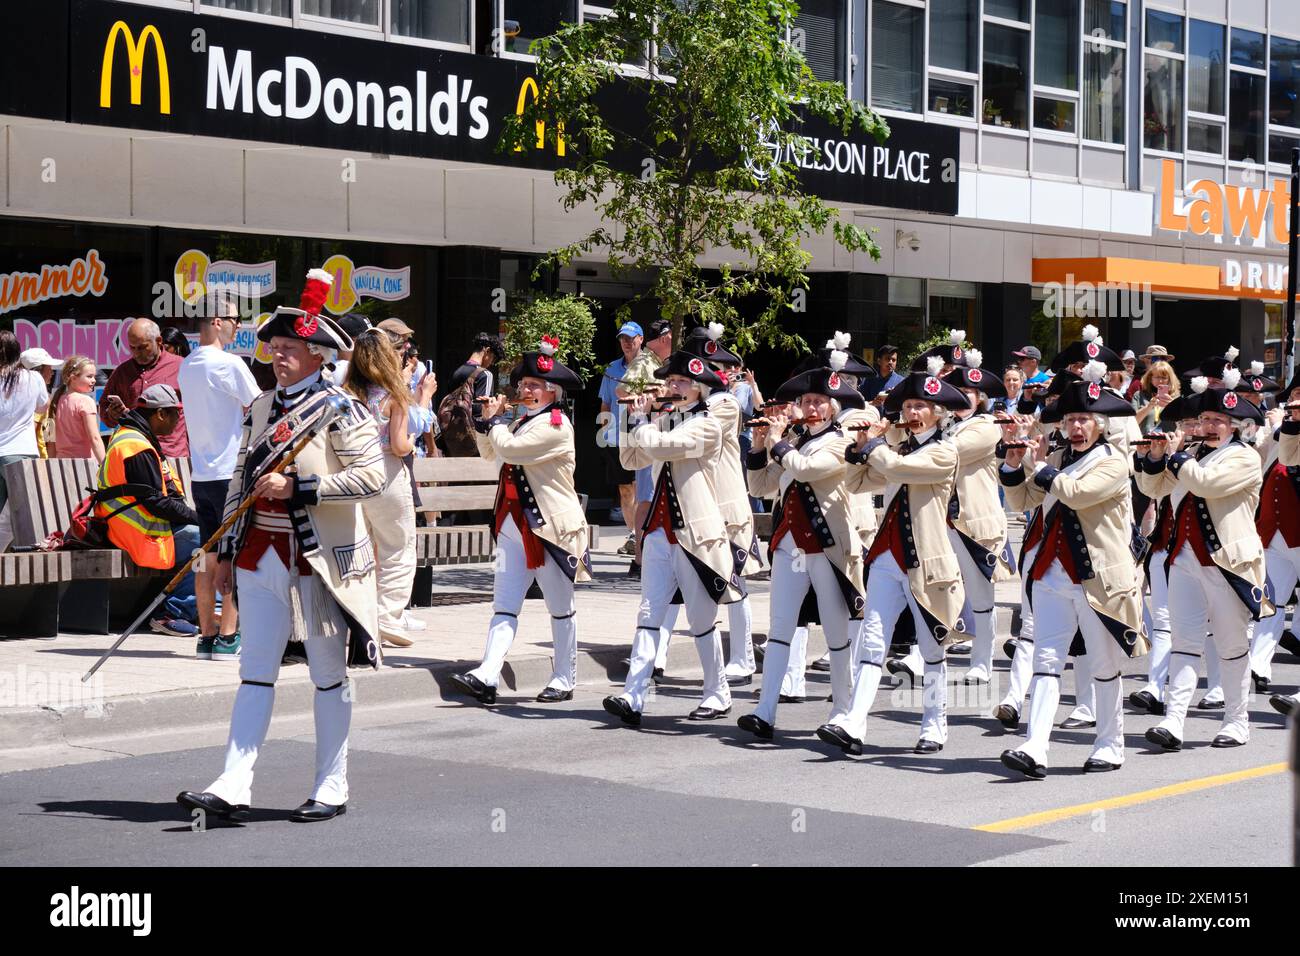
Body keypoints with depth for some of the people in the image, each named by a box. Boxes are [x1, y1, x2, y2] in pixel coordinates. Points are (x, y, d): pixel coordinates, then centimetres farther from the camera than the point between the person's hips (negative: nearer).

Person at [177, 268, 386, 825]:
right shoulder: (260, 409, 11)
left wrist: (297, 486, -21)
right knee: (255, 672, 2)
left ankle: (332, 788, 15)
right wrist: (226, 552, 13)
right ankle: (233, 788, -1)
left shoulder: (339, 410, -8)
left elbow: (373, 476, -18)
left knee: (329, 675, 5)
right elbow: (240, 483, 15)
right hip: (261, 555, 5)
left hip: (320, 559, -5)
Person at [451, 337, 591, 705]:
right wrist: (489, 420, 10)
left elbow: (509, 449, -22)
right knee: (504, 605, -3)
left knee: (560, 608, 5)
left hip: (550, 526, -8)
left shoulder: (556, 424, -13)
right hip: (514, 524, 8)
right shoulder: (523, 423, 16)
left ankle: (564, 680, 14)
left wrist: (496, 420, -4)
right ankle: (487, 677, -13)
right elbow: (490, 453, 26)